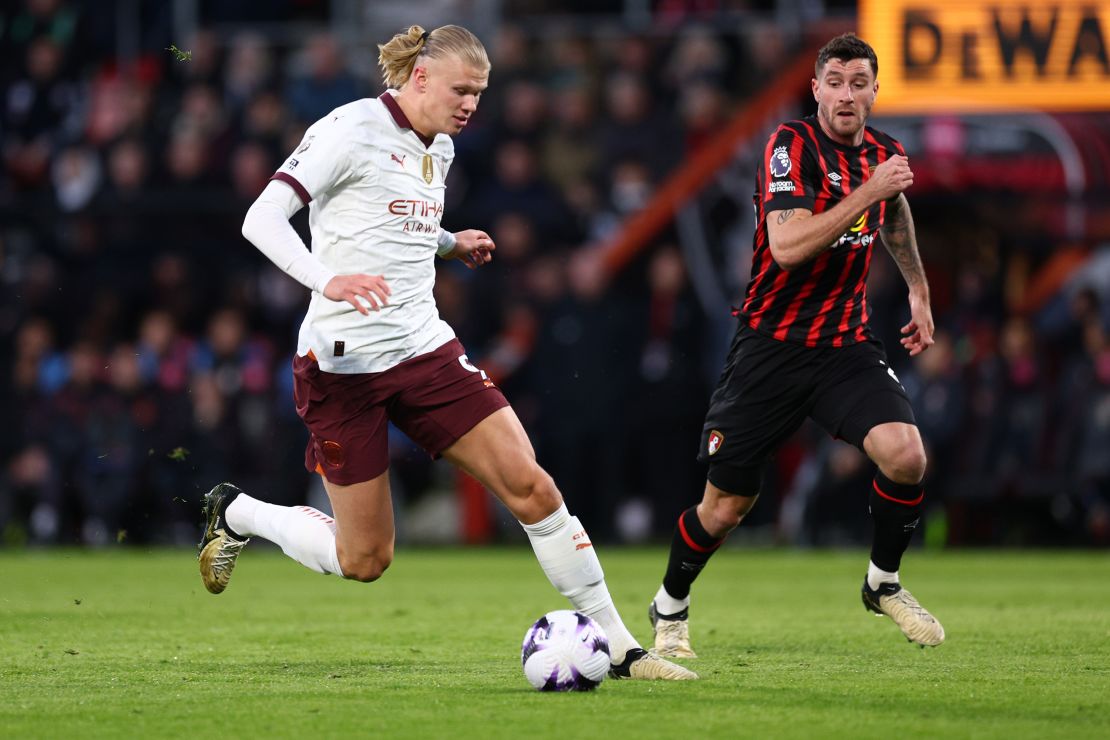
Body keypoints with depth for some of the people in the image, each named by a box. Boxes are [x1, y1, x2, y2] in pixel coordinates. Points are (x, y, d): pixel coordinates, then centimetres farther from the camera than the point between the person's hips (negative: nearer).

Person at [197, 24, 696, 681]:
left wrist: (452, 244, 10)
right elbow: (262, 219, -20)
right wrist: (327, 281, -36)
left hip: (424, 349, 6)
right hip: (344, 361, -6)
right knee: (365, 560, 1)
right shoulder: (352, 130, -13)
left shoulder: (441, 150, 11)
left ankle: (620, 647, -2)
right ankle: (235, 514, 28)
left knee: (530, 485, -9)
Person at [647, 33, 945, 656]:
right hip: (773, 343, -4)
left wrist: (919, 291, 29)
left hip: (847, 345, 4)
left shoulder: (884, 153, 4)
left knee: (906, 457, -22)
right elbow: (786, 246, -29)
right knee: (726, 506, 2)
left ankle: (884, 583, 4)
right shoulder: (793, 144, -14)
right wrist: (867, 191, -30)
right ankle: (671, 608, 30)